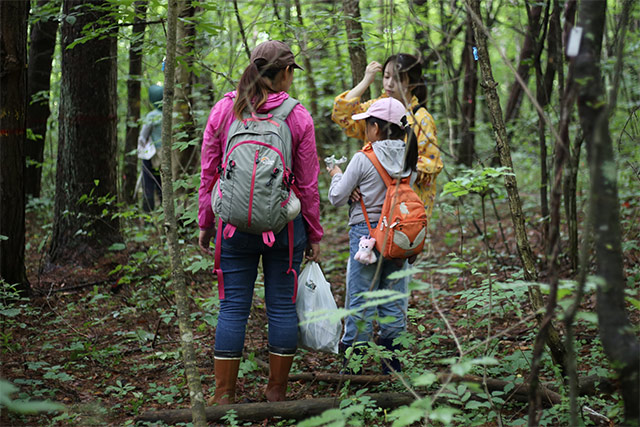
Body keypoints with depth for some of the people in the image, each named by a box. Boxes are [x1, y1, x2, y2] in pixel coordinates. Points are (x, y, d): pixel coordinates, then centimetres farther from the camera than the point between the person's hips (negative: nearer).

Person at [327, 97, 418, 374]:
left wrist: (337, 176, 13)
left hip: (365, 234, -5)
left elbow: (337, 198, -6)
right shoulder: (409, 159, 3)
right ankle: (392, 369, 17)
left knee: (360, 304, 2)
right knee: (394, 304, 10)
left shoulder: (363, 159, -12)